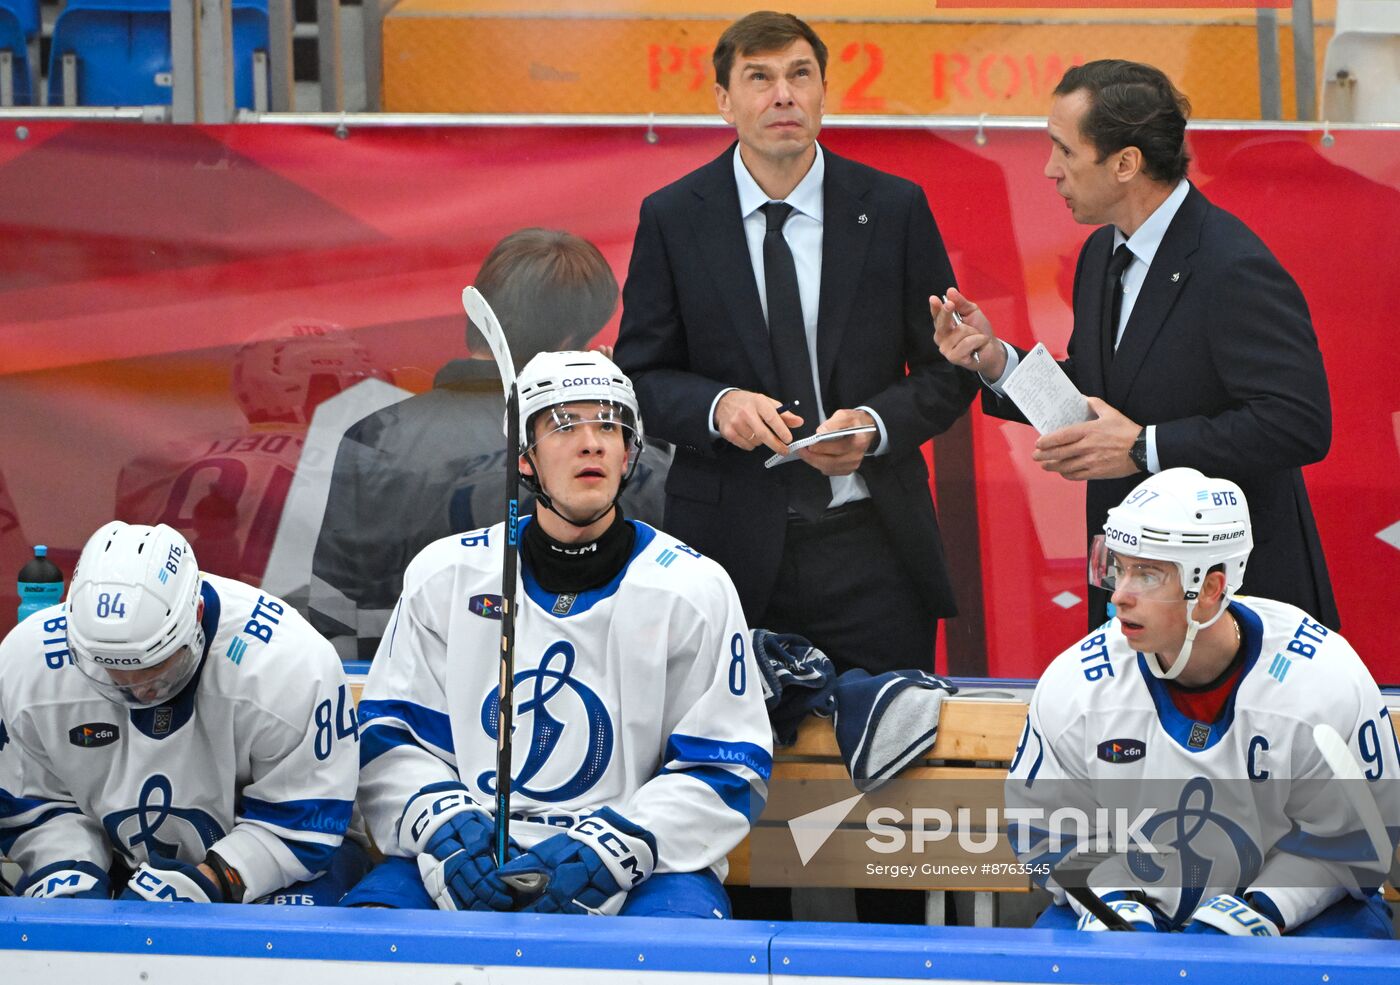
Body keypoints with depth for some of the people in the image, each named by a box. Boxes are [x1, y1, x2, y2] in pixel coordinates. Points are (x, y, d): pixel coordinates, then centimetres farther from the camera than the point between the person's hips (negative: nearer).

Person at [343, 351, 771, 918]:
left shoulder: (694, 588, 3)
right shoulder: (445, 574, 9)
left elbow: (728, 770, 0)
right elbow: (387, 734, 11)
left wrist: (606, 849, -14)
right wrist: (446, 821, -10)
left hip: (634, 876, -1)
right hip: (465, 867, 1)